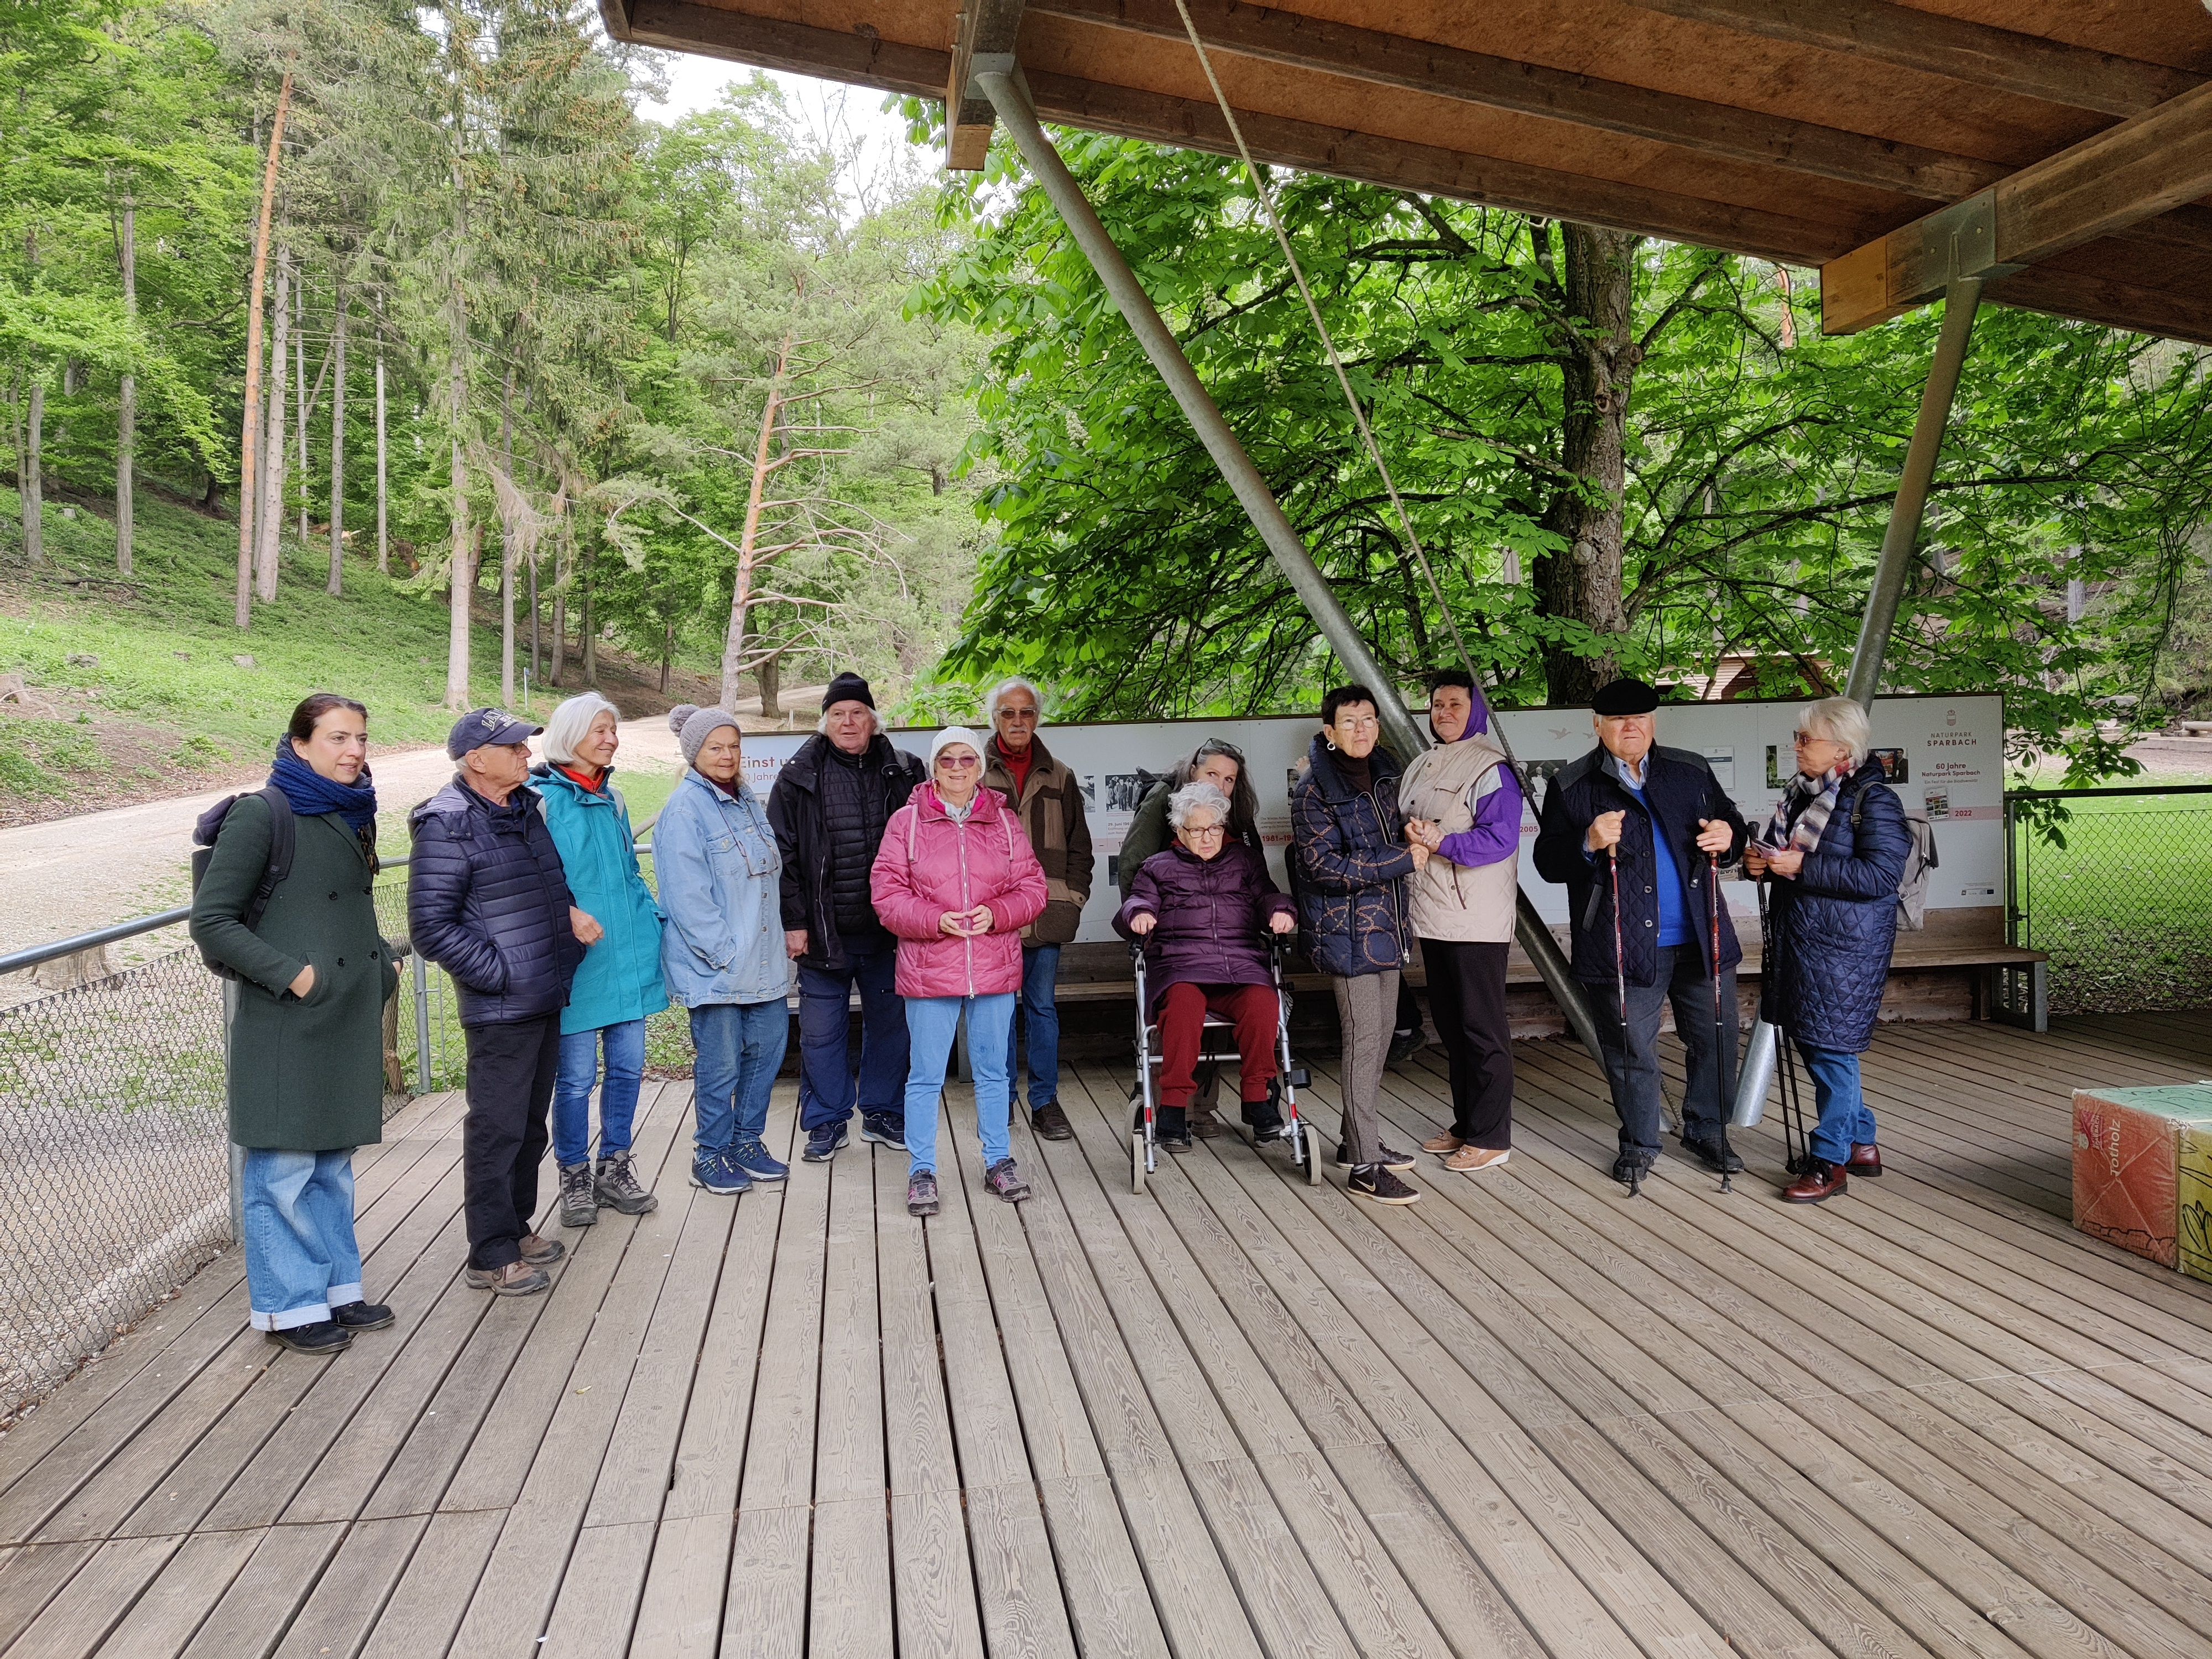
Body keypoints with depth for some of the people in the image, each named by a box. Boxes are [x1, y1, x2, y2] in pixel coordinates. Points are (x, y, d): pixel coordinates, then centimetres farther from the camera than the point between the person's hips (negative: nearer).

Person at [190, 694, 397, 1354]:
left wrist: (380, 967, 8)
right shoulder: (261, 815, -12)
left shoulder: (352, 815, 9)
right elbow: (211, 921, -13)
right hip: (284, 1025, -7)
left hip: (349, 1019, 7)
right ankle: (289, 1306, 17)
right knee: (284, 1169, 4)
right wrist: (292, 975, -17)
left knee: (333, 1162, 16)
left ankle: (336, 1287, 27)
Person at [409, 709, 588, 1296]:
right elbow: (431, 927, -17)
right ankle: (492, 1257, 11)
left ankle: (517, 1227, 33)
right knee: (496, 1131, 0)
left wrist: (569, 909, 3)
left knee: (531, 1125, 18)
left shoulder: (527, 808, 11)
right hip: (499, 1008, -8)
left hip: (547, 1000, 8)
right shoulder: (448, 825, -15)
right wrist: (500, 973, -17)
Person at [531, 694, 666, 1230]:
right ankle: (575, 1179, 20)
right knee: (576, 1077, 2)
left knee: (628, 1066, 11)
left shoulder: (613, 799, 15)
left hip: (629, 958, 6)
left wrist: (656, 929, 12)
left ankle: (615, 1168, 27)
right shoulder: (542, 798, -7)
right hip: (579, 963, -6)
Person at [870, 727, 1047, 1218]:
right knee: (926, 1075, 4)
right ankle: (921, 1170, 16)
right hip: (929, 970, -2)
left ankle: (999, 1162, 26)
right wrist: (936, 920, -18)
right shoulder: (907, 822, 0)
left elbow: (1032, 888, 5)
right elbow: (887, 893, -4)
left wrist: (996, 914, -13)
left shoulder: (1004, 822, 7)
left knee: (994, 1070, 13)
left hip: (995, 970, 2)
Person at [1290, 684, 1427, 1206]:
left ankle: (1358, 1139, 27)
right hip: (1346, 928, -8)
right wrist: (1402, 858, -17)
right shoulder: (1313, 790, -12)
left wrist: (1412, 836, 2)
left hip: (1386, 924, 8)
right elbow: (1326, 865, -18)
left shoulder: (1384, 773, 10)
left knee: (1381, 1033, 13)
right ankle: (1364, 1166, -3)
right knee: (1364, 1036, -9)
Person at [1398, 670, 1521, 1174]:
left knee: (1482, 1029, -2)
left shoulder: (1491, 768, -10)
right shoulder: (1421, 766, 16)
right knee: (1451, 1026, 16)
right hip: (1432, 919, 9)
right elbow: (1402, 826, 26)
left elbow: (1500, 839, -20)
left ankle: (1491, 1137, 6)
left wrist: (1439, 841, -23)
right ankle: (1465, 1125, 28)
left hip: (1476, 922, -9)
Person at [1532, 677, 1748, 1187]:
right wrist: (1588, 844, -23)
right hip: (1624, 948, -3)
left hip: (1700, 940, 3)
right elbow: (1548, 862, -4)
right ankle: (1639, 1142, 24)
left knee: (1716, 1040, 11)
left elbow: (1730, 822, 18)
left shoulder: (1692, 771, 10)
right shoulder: (1572, 786, 0)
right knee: (1631, 1051, 5)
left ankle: (1706, 1131, 30)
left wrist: (1728, 837, -6)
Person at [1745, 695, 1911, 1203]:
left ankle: (1830, 1163, 7)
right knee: (1812, 1044, 15)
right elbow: (1781, 851, 24)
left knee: (1831, 1049, -4)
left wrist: (1802, 866, -23)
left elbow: (1881, 875, -22)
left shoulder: (1874, 800, -13)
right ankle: (1862, 1144, 30)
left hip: (1845, 949, -9)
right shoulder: (1801, 792, 11)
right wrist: (1760, 864, 1)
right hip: (1798, 940, 9)